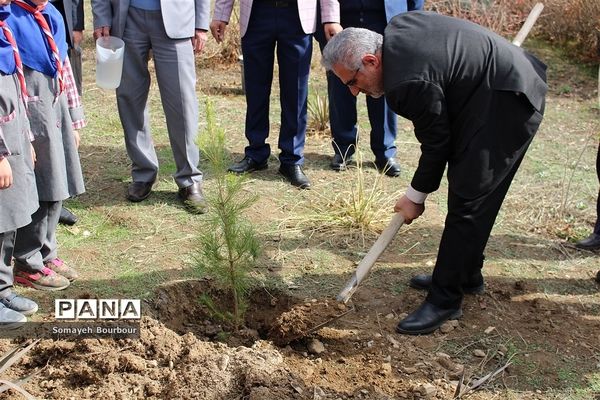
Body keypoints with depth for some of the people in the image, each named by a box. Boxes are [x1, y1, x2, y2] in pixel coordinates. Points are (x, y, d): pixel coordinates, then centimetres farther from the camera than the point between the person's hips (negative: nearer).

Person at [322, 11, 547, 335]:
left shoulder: (408, 82, -27)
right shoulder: (397, 27, 0)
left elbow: (436, 142, -16)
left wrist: (415, 196, -2)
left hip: (506, 105, -10)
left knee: (466, 201, -9)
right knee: (476, 196, 17)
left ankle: (445, 299, -2)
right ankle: (466, 273, 31)